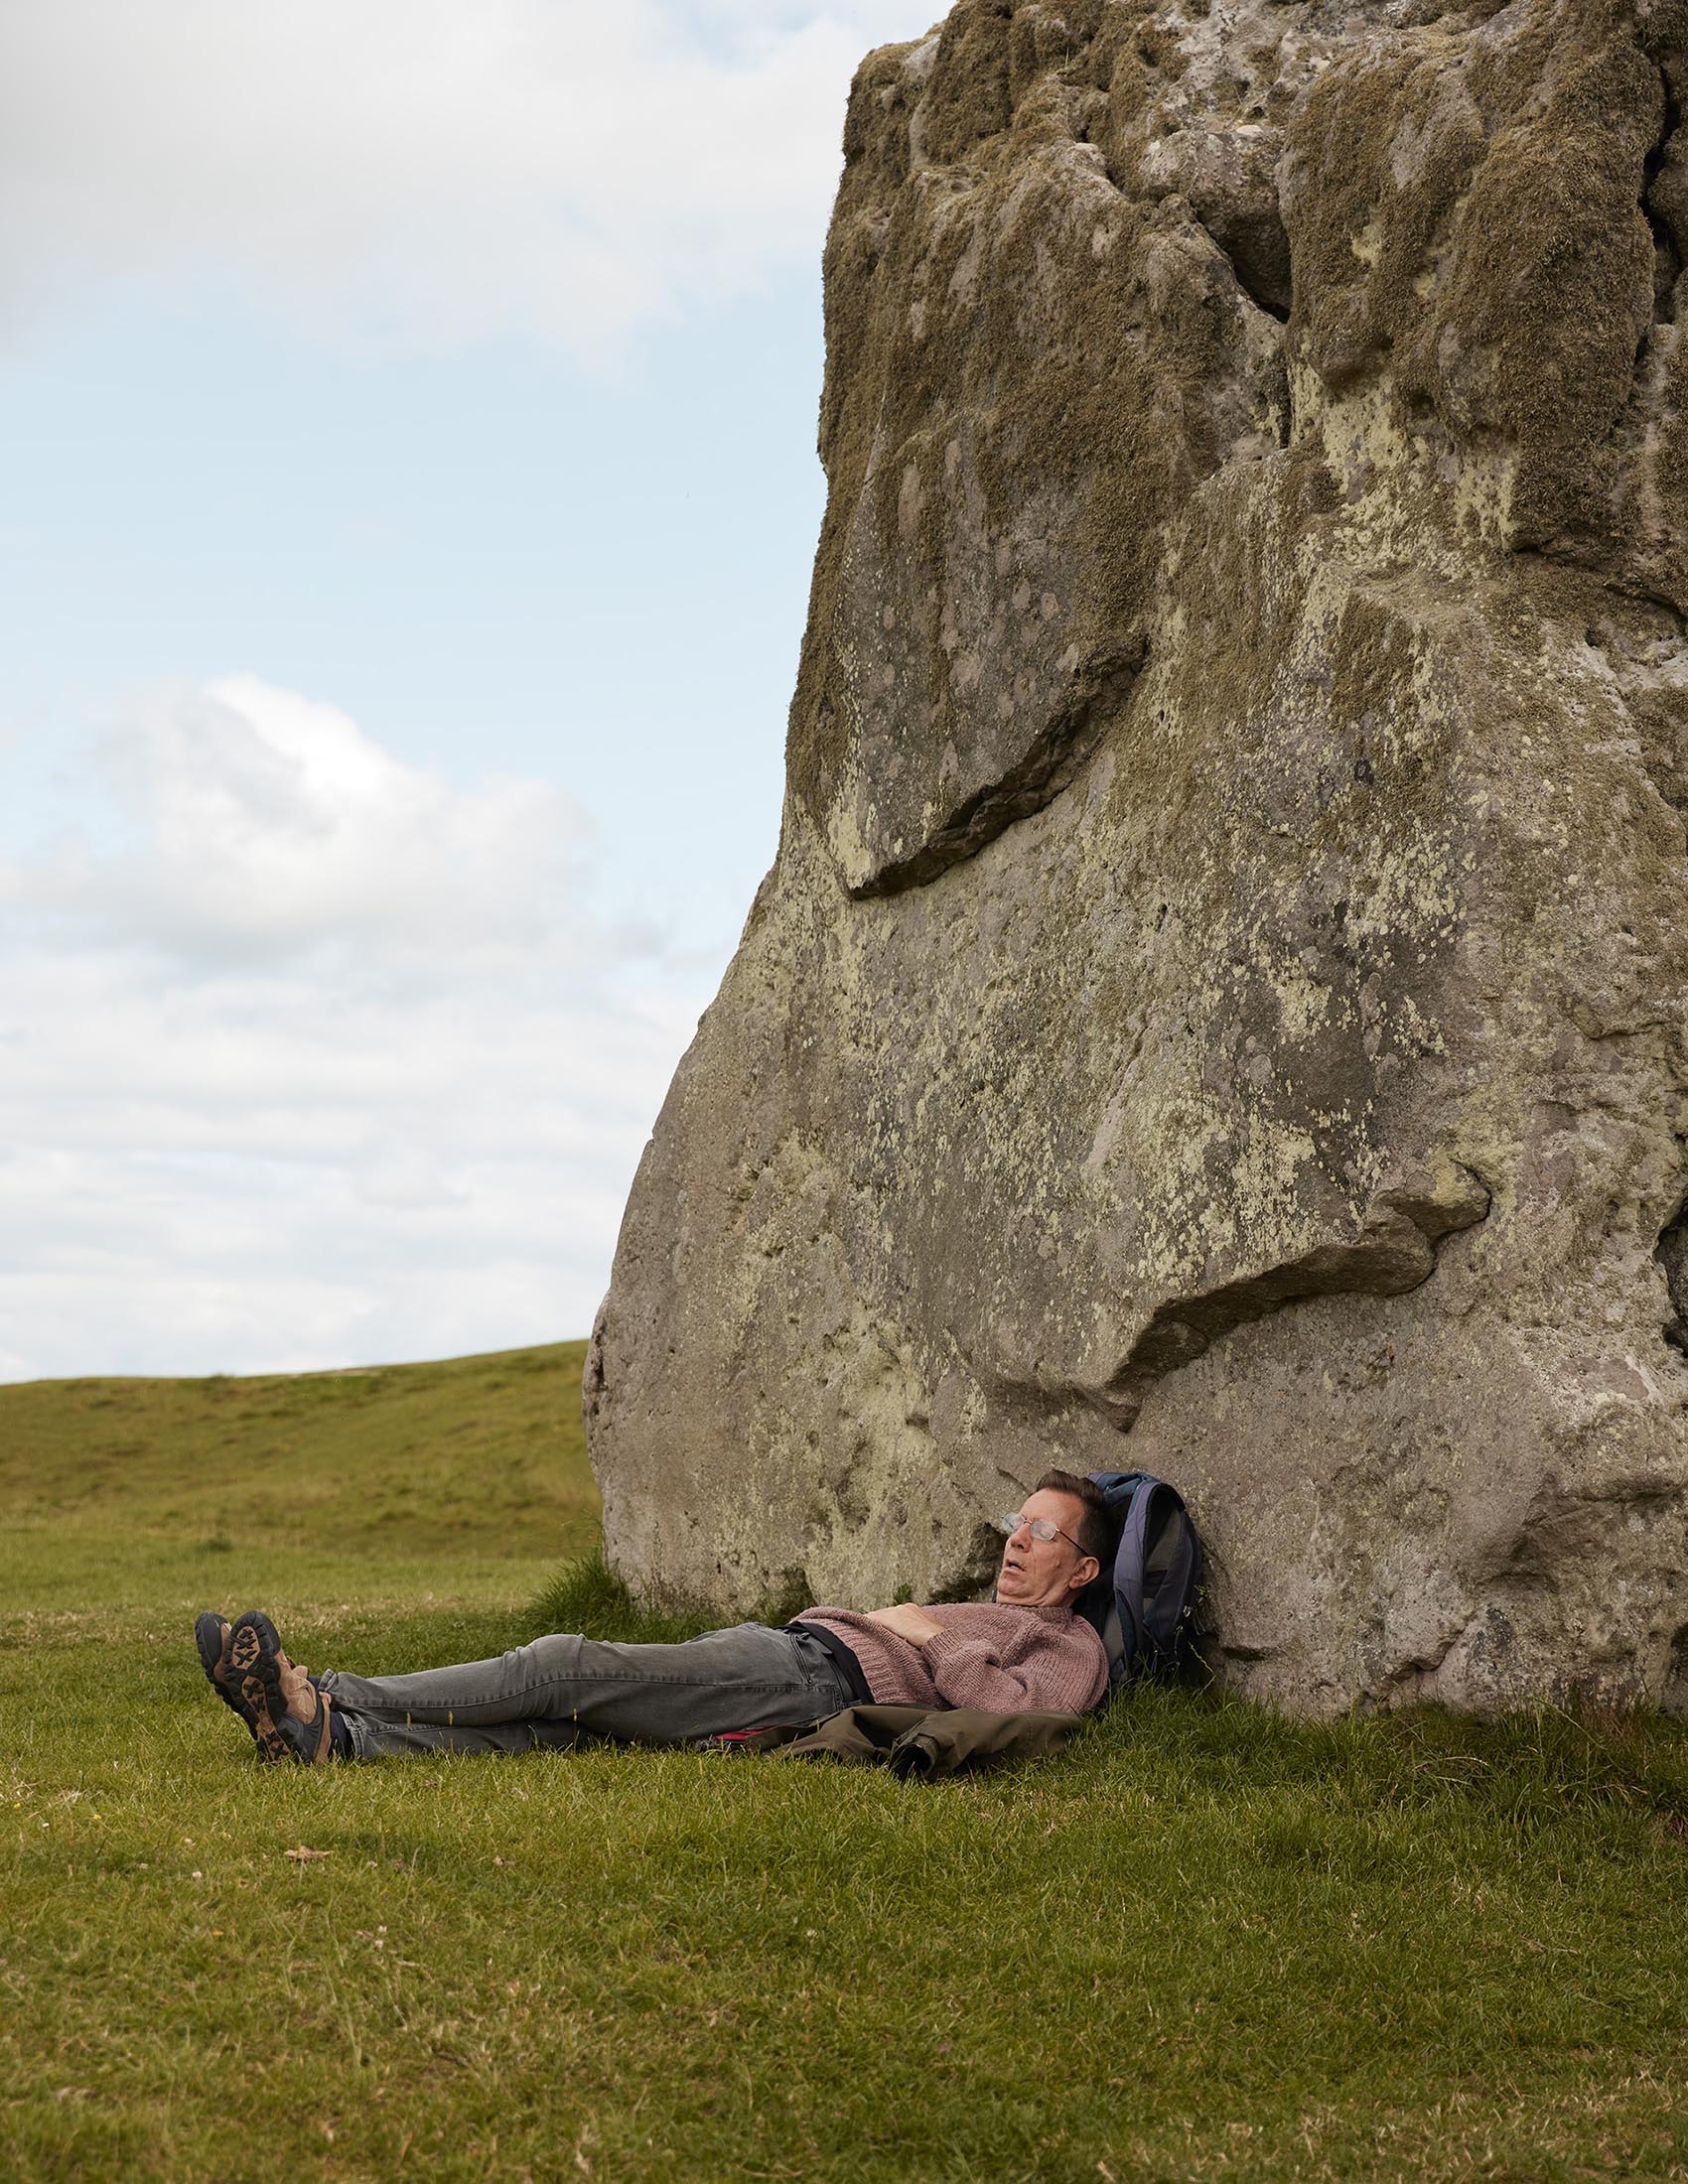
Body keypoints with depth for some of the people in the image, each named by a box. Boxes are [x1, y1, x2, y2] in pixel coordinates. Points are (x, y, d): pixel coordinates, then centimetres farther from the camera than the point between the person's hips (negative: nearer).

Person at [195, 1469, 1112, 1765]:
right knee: (547, 1721, -15)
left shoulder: (1069, 1647, 12)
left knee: (567, 1666, -21)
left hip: (815, 1677, -8)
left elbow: (1008, 1705, -11)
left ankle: (330, 1699, -27)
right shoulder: (970, 1615, 40)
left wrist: (928, 1637, -2)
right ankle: (324, 1734, -31)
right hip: (781, 1647, 8)